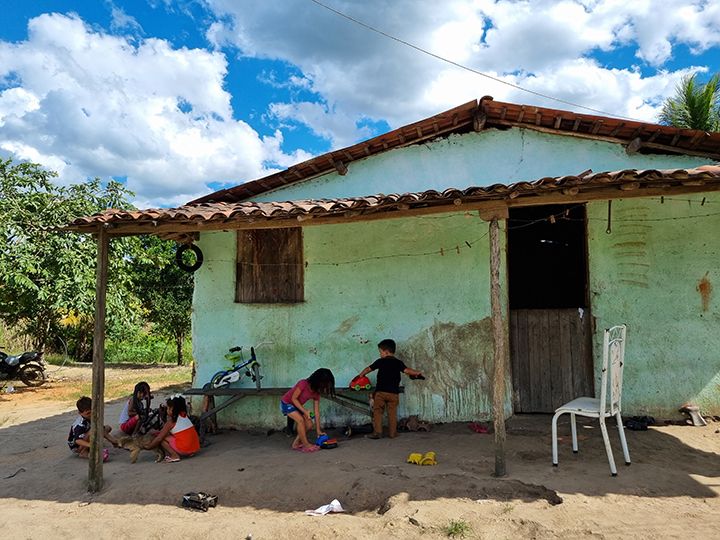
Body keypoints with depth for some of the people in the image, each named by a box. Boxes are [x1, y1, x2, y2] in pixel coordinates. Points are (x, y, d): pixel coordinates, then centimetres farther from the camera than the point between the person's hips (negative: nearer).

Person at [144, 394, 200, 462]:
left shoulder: (171, 421, -8)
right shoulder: (184, 415, 13)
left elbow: (159, 439, -5)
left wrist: (148, 447, 9)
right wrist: (158, 432, 27)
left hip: (185, 449, -8)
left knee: (162, 437, -2)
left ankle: (174, 456, -5)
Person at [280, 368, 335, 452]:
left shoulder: (316, 393, -8)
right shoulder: (303, 384, -30)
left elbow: (316, 411, -4)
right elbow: (294, 398, -23)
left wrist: (318, 430, -3)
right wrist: (305, 411, -27)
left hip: (296, 406, 8)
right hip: (286, 403, -7)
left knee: (309, 424, -3)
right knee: (300, 419, -26)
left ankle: (296, 444, 13)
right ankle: (305, 445, -14)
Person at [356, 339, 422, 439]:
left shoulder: (380, 361, 3)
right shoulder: (398, 363, 3)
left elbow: (369, 368, 12)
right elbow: (407, 370, -9)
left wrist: (361, 375, 28)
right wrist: (417, 373, 7)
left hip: (380, 391, -2)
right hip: (394, 392, 2)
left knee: (377, 412, 4)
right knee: (392, 413, 9)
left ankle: (377, 432, -1)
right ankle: (392, 433, 13)